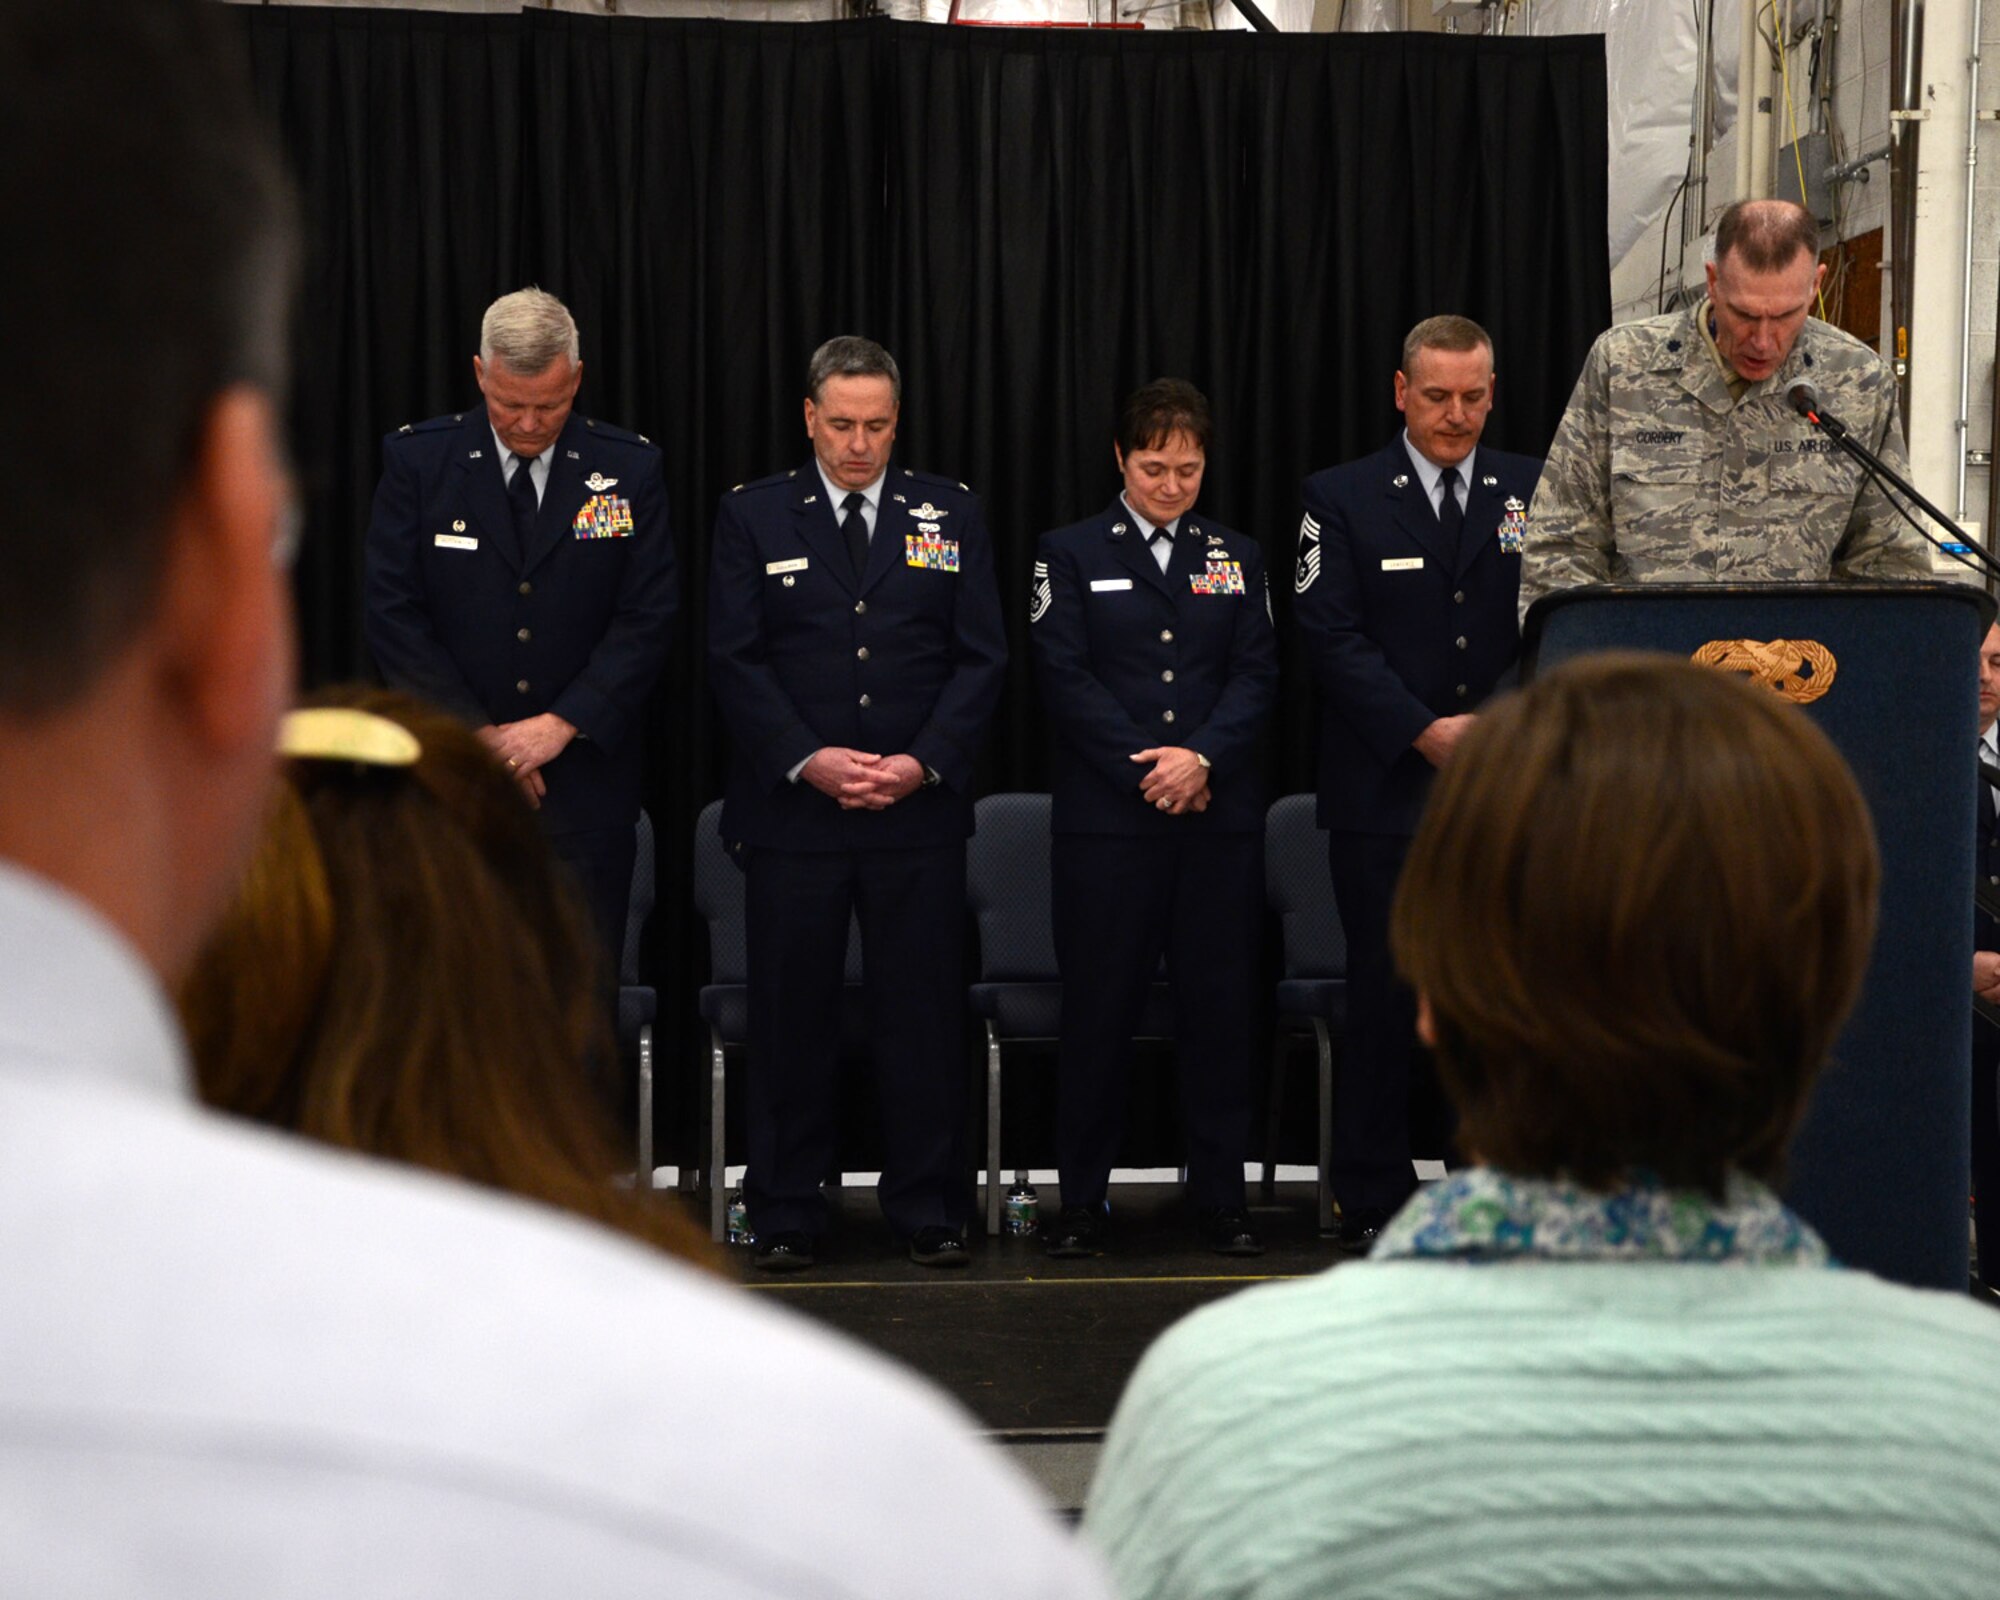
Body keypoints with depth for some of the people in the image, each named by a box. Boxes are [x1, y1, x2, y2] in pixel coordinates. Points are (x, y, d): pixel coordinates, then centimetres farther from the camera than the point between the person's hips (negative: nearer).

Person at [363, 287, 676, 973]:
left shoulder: (631, 468, 3)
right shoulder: (416, 459, 1)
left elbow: (646, 620, -1)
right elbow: (393, 614, -2)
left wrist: (561, 725, -11)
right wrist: (478, 736, -8)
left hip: (586, 776, 0)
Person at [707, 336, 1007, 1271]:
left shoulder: (950, 515, 9)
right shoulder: (753, 517, 5)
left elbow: (981, 658, 5)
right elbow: (734, 660, 0)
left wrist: (924, 762, -9)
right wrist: (808, 760, -12)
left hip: (921, 810, 1)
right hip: (791, 810, -1)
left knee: (924, 1013, 3)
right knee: (791, 1017, 3)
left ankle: (929, 1210, 12)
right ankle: (786, 1212, 13)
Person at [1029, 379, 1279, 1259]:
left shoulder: (1237, 557, 13)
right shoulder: (1071, 554, 5)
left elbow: (1257, 676, 5)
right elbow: (1066, 681, -3)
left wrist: (1202, 758, -12)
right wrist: (1149, 771, -11)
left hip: (1219, 816, 2)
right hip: (1105, 816, -2)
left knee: (1219, 1005, 3)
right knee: (1099, 1007, 0)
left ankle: (1222, 1199, 11)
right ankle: (1081, 1201, 8)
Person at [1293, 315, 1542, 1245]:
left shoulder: (1535, 494, 11)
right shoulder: (1343, 499, 6)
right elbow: (1331, 634, -2)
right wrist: (1425, 733, -11)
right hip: (1387, 793, -2)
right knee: (1386, 996, -2)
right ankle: (1373, 1202, 5)